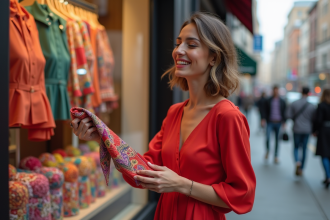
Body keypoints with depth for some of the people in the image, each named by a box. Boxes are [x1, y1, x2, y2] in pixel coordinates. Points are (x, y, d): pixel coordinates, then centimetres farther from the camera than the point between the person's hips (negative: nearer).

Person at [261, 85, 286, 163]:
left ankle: (276, 157, 14)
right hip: (270, 122, -1)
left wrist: (284, 122, 0)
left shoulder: (282, 102, 7)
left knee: (277, 140, 4)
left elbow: (284, 112, 9)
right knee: (267, 137, -17)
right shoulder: (268, 101, 5)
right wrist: (263, 119, -7)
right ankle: (267, 151, 11)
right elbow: (265, 111, 6)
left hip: (278, 123, 1)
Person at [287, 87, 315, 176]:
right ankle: (301, 169, 15)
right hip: (307, 130, 0)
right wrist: (312, 130, 10)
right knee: (304, 149, 11)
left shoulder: (294, 103, -6)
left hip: (297, 129, 0)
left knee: (296, 147, 13)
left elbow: (288, 115, -9)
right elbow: (313, 119, -4)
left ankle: (297, 161, -16)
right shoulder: (311, 106, -6)